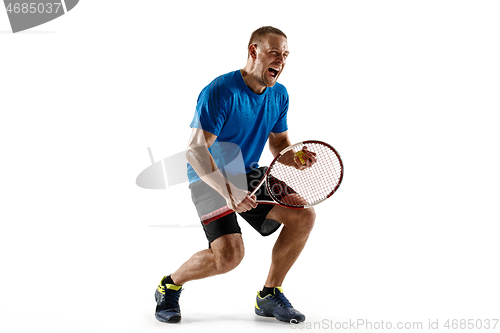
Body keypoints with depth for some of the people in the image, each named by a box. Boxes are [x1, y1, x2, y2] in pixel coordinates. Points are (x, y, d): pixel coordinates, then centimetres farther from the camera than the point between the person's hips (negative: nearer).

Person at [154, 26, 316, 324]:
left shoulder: (279, 95, 1)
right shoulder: (220, 91, -22)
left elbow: (280, 144, 12)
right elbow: (195, 150, -27)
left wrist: (294, 158, -14)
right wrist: (228, 191, -37)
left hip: (249, 175, 7)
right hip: (211, 180, -7)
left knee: (304, 215, -10)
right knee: (229, 253, -24)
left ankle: (270, 295, 7)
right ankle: (170, 285, 6)